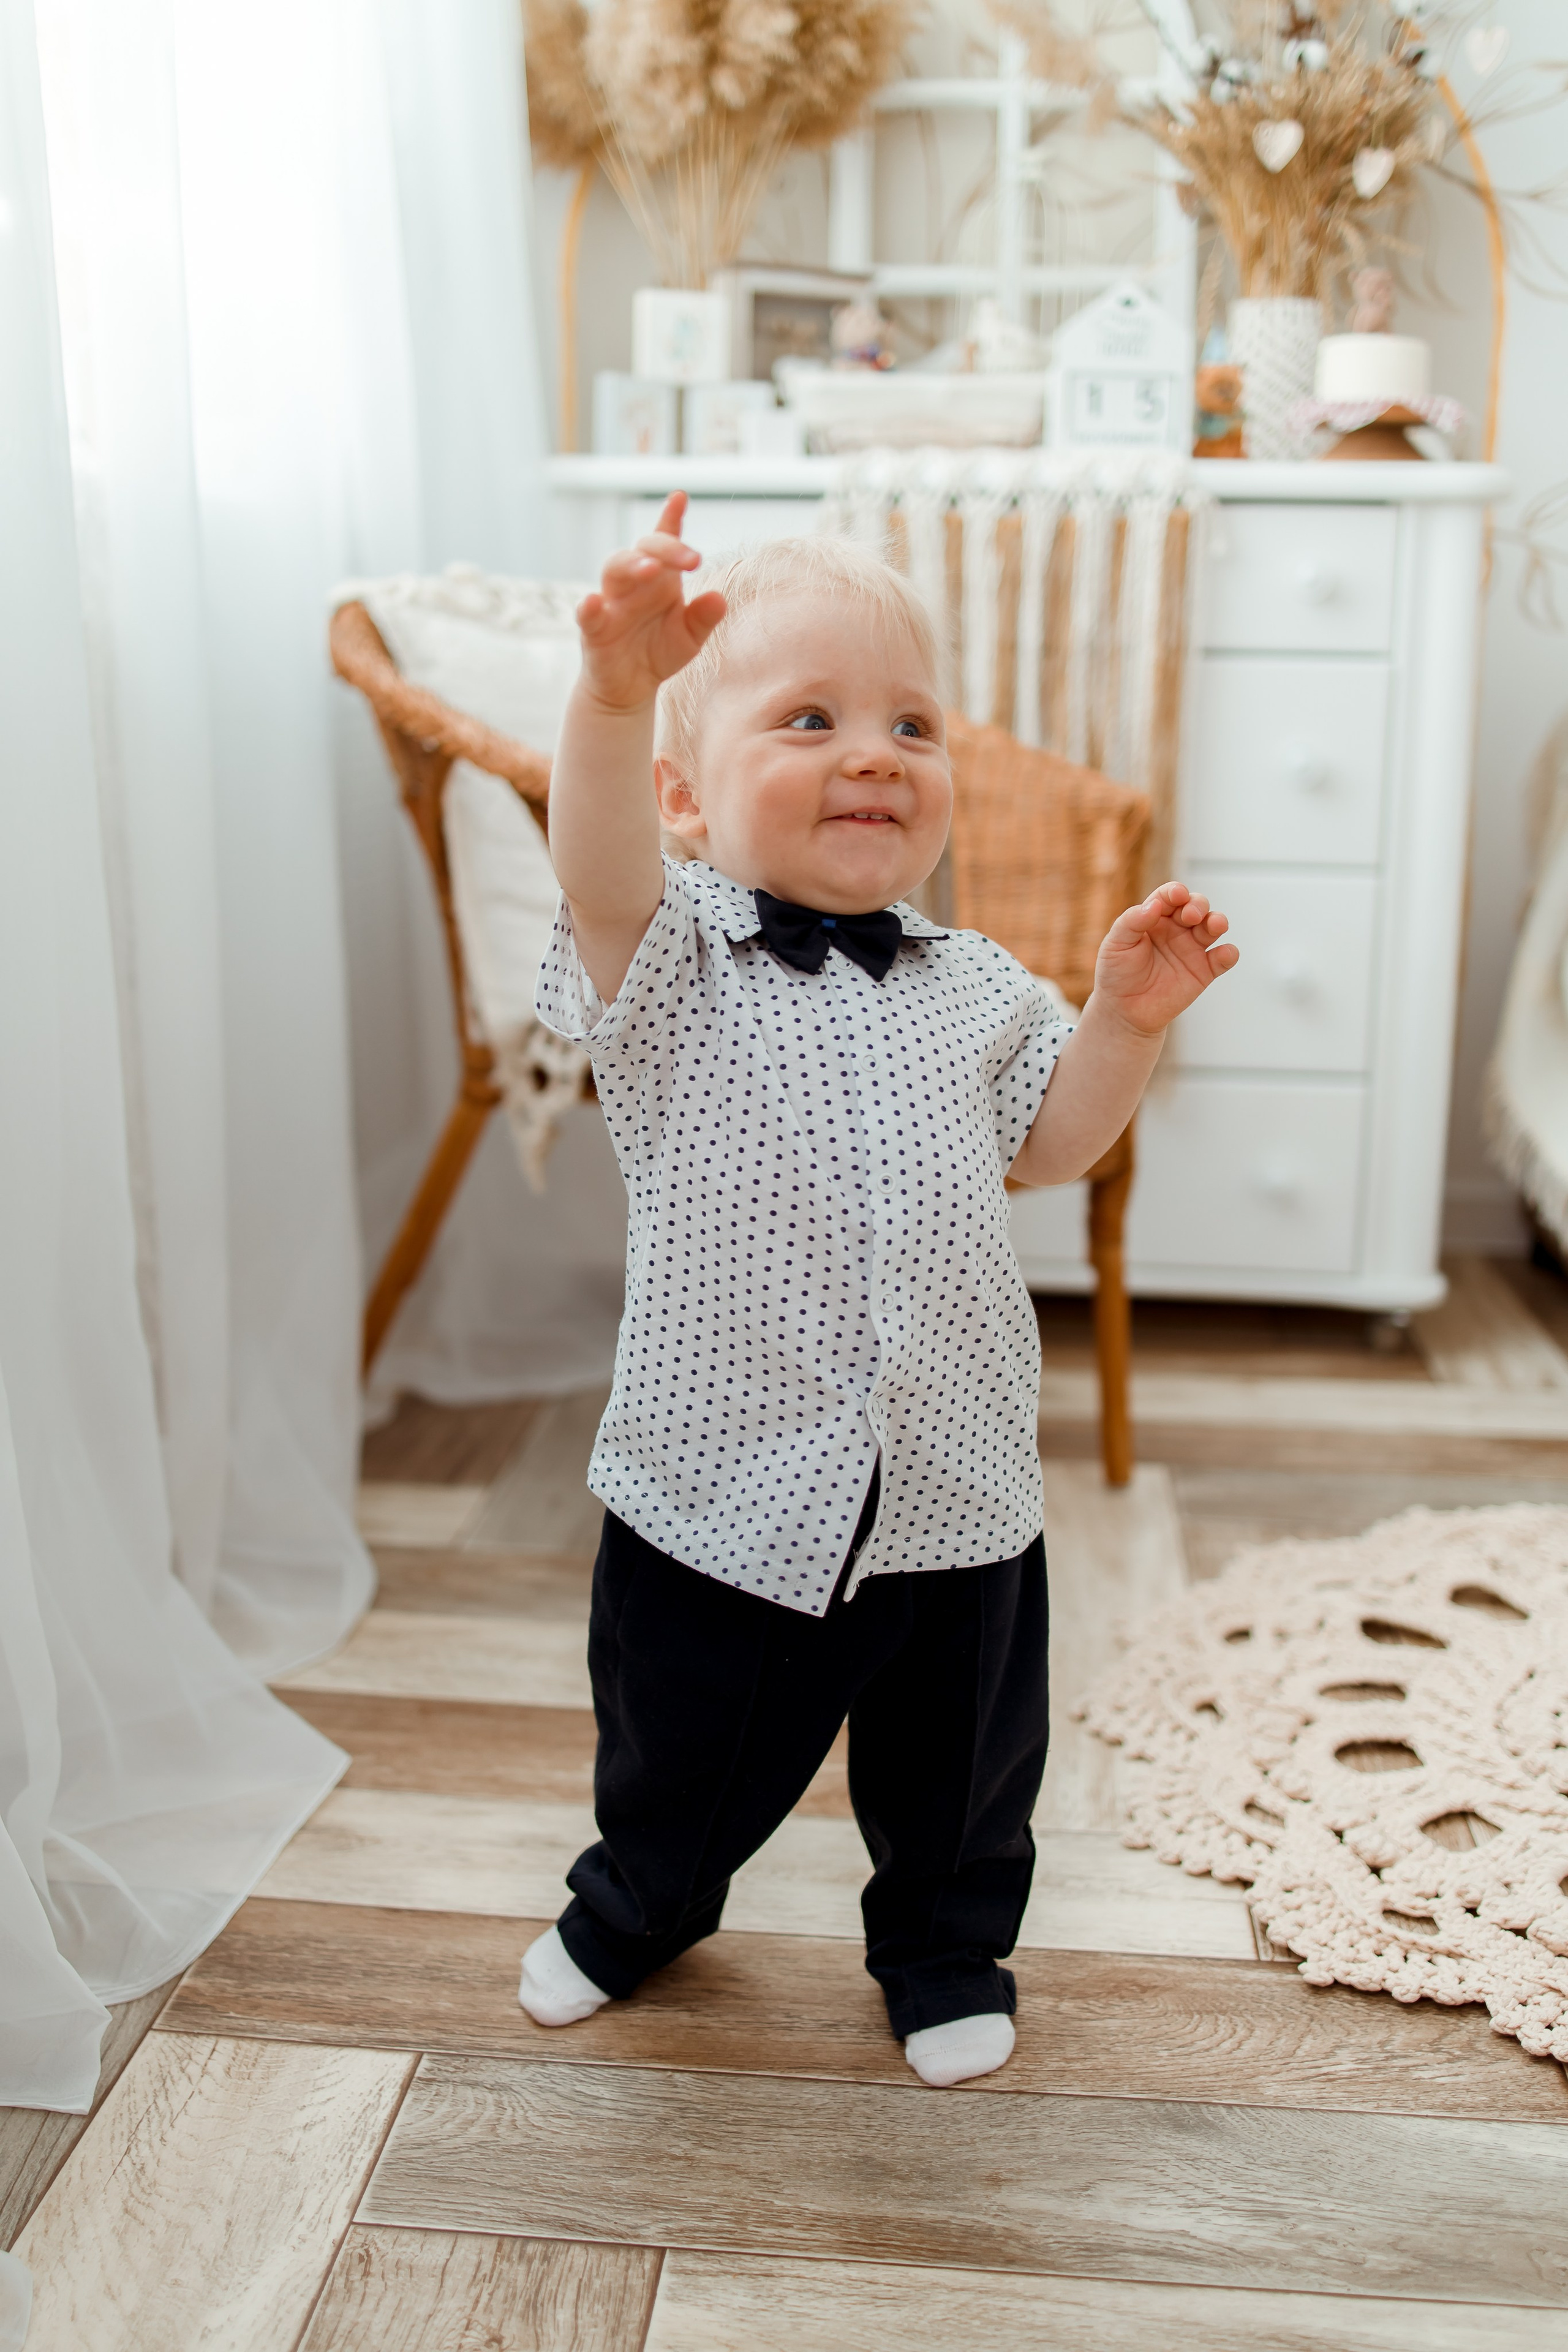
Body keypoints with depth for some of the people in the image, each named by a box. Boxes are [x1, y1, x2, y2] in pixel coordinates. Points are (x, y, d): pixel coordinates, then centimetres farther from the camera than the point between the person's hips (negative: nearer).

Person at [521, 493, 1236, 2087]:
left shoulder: (972, 987, 2)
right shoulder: (676, 961, -12)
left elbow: (1047, 1143, 13)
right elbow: (600, 873, -34)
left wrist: (1125, 1021, -5)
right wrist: (615, 690, -52)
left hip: (954, 1490, 3)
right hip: (725, 1491, -2)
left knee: (958, 1765, 21)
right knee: (679, 1757, 21)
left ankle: (941, 1944, 50)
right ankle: (637, 1903, 53)